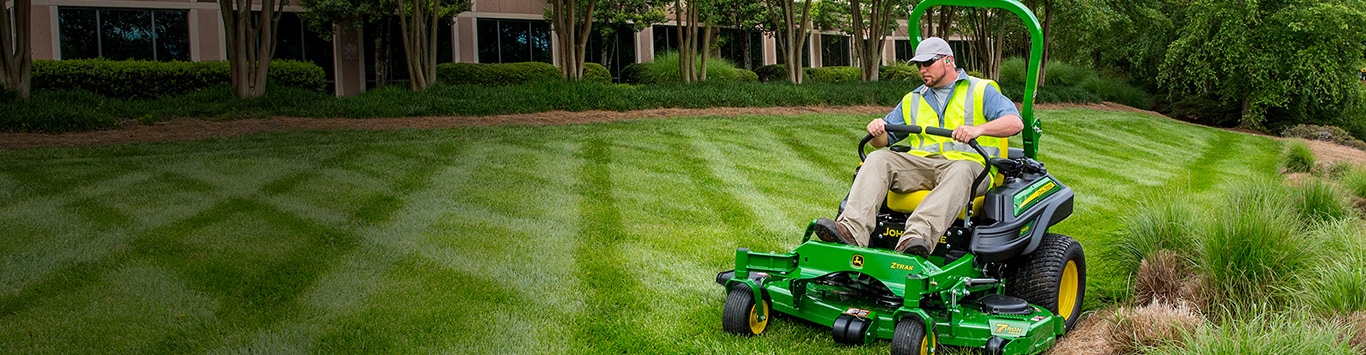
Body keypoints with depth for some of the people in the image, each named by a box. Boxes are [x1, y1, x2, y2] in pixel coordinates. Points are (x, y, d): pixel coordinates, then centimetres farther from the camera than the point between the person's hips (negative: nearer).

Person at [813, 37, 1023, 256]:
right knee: (878, 159, -22)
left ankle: (917, 236, -60)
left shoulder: (981, 91, 11)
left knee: (960, 172, -39)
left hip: (969, 163, -4)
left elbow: (1015, 122, -5)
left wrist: (978, 129, -24)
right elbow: (884, 140, 23)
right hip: (922, 163, 4)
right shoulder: (912, 100, 26)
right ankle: (852, 230, -42)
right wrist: (877, 131, -3)